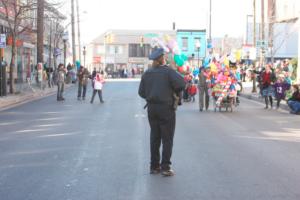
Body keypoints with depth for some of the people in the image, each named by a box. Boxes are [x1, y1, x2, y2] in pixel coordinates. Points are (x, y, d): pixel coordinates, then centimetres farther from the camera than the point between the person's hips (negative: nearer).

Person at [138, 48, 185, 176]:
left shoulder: (147, 73, 6)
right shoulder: (168, 71, -9)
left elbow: (141, 92, 6)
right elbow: (181, 84, -21)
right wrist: (175, 91, -2)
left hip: (151, 108, 5)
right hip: (166, 108, -5)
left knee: (154, 137, 12)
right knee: (167, 138, 1)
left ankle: (154, 166, 16)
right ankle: (165, 167, -1)